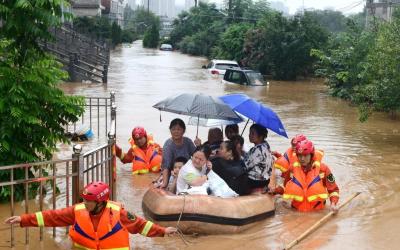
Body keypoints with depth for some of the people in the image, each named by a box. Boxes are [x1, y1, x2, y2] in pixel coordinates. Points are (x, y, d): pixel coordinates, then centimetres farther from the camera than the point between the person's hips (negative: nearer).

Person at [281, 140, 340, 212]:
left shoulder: (322, 169, -2)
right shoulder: (292, 168, 4)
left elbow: (333, 189, 7)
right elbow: (286, 187, 18)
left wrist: (333, 204, -8)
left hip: (317, 212, -2)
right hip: (297, 211, 2)